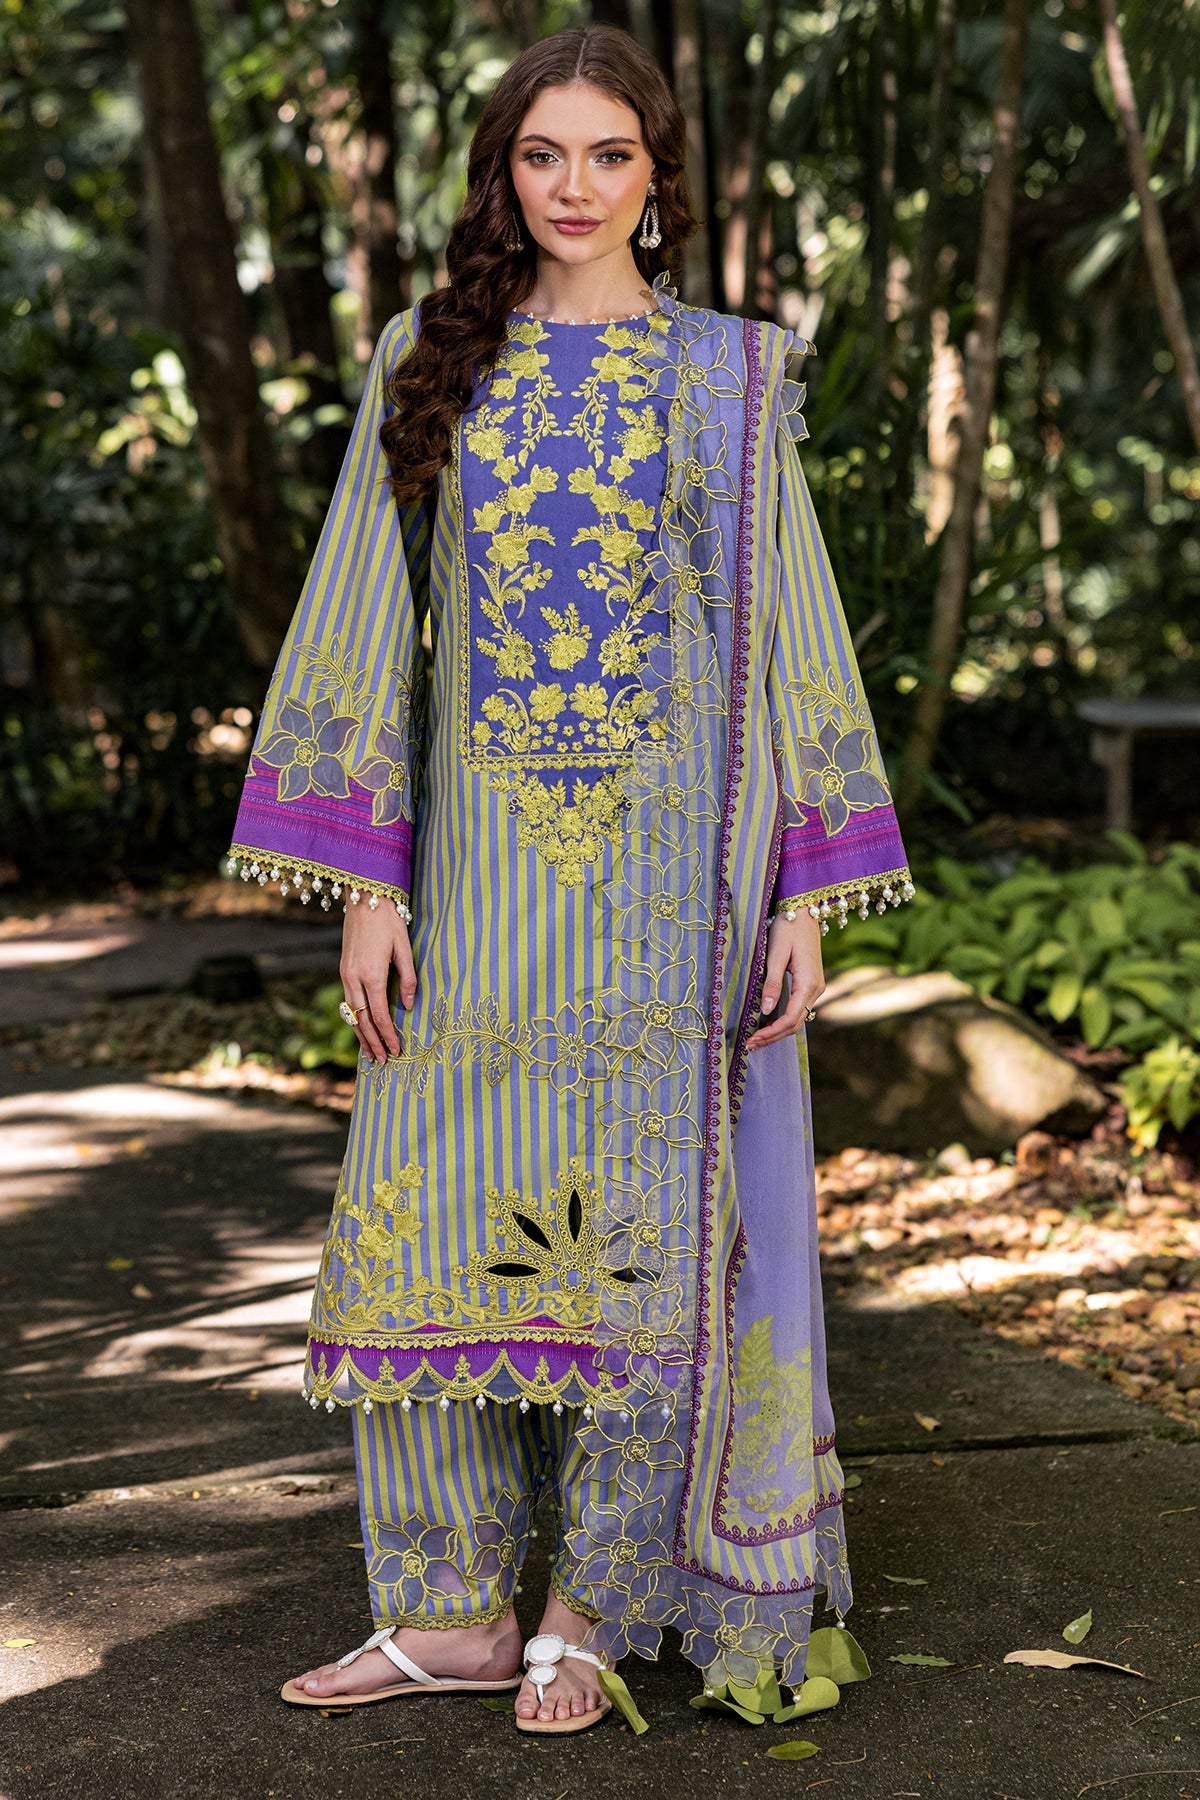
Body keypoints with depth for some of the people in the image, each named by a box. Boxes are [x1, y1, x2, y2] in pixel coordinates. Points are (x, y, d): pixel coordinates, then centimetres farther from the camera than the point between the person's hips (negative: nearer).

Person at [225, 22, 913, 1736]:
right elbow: (370, 628, 7)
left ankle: (593, 1610, 17)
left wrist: (805, 894, -2)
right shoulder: (431, 367, 9)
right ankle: (452, 1610, 17)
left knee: (642, 1228, 2)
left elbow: (792, 636, 4)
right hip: (481, 867, 2)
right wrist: (368, 882, -1)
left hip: (668, 873, -2)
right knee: (431, 1228, 3)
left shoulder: (730, 376, 5)